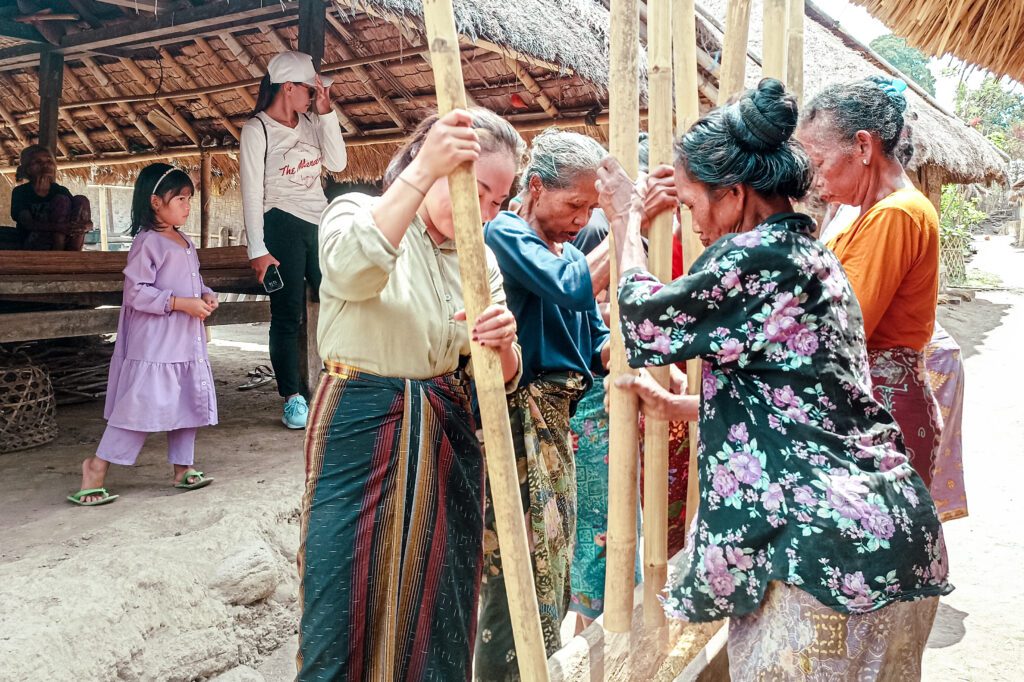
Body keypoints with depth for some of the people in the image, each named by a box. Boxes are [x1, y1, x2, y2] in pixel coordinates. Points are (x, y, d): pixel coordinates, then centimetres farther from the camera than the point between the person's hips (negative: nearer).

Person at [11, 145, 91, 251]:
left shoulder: (61, 191, 8)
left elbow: (89, 223, 1)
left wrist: (84, 227, -26)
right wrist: (60, 227, -35)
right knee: (61, 200, -19)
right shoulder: (21, 191, -1)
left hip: (62, 243, 4)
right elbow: (28, 223, -18)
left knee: (81, 200, -11)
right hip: (32, 246, -4)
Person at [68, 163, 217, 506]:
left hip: (187, 342, 9)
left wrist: (206, 296, 2)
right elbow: (136, 292, -19)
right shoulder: (148, 242, -13)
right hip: (154, 345, -9)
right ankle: (97, 467, 6)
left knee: (187, 402, 12)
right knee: (143, 405, -7)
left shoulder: (185, 242, 13)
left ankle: (183, 468, 23)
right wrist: (183, 303, -23)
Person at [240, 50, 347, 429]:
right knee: (287, 314, -3)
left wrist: (326, 112, -5)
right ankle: (292, 398, 6)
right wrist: (257, 249, -13)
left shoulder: (310, 122, 11)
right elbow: (251, 192, -9)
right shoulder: (257, 129, -5)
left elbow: (337, 163, 0)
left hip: (320, 223, 6)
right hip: (282, 225, -5)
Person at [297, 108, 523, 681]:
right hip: (360, 430, -4)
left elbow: (501, 378, 5)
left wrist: (502, 344, -18)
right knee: (345, 605, 1)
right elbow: (355, 268, -30)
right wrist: (421, 172, -34)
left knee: (439, 607, 11)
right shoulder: (356, 212, -4)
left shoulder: (482, 259, 9)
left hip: (446, 439, 5)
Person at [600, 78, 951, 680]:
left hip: (835, 549, -10)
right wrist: (673, 405, 27)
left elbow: (645, 316, -1)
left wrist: (626, 217, 13)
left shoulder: (756, 259, -16)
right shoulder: (812, 255, 14)